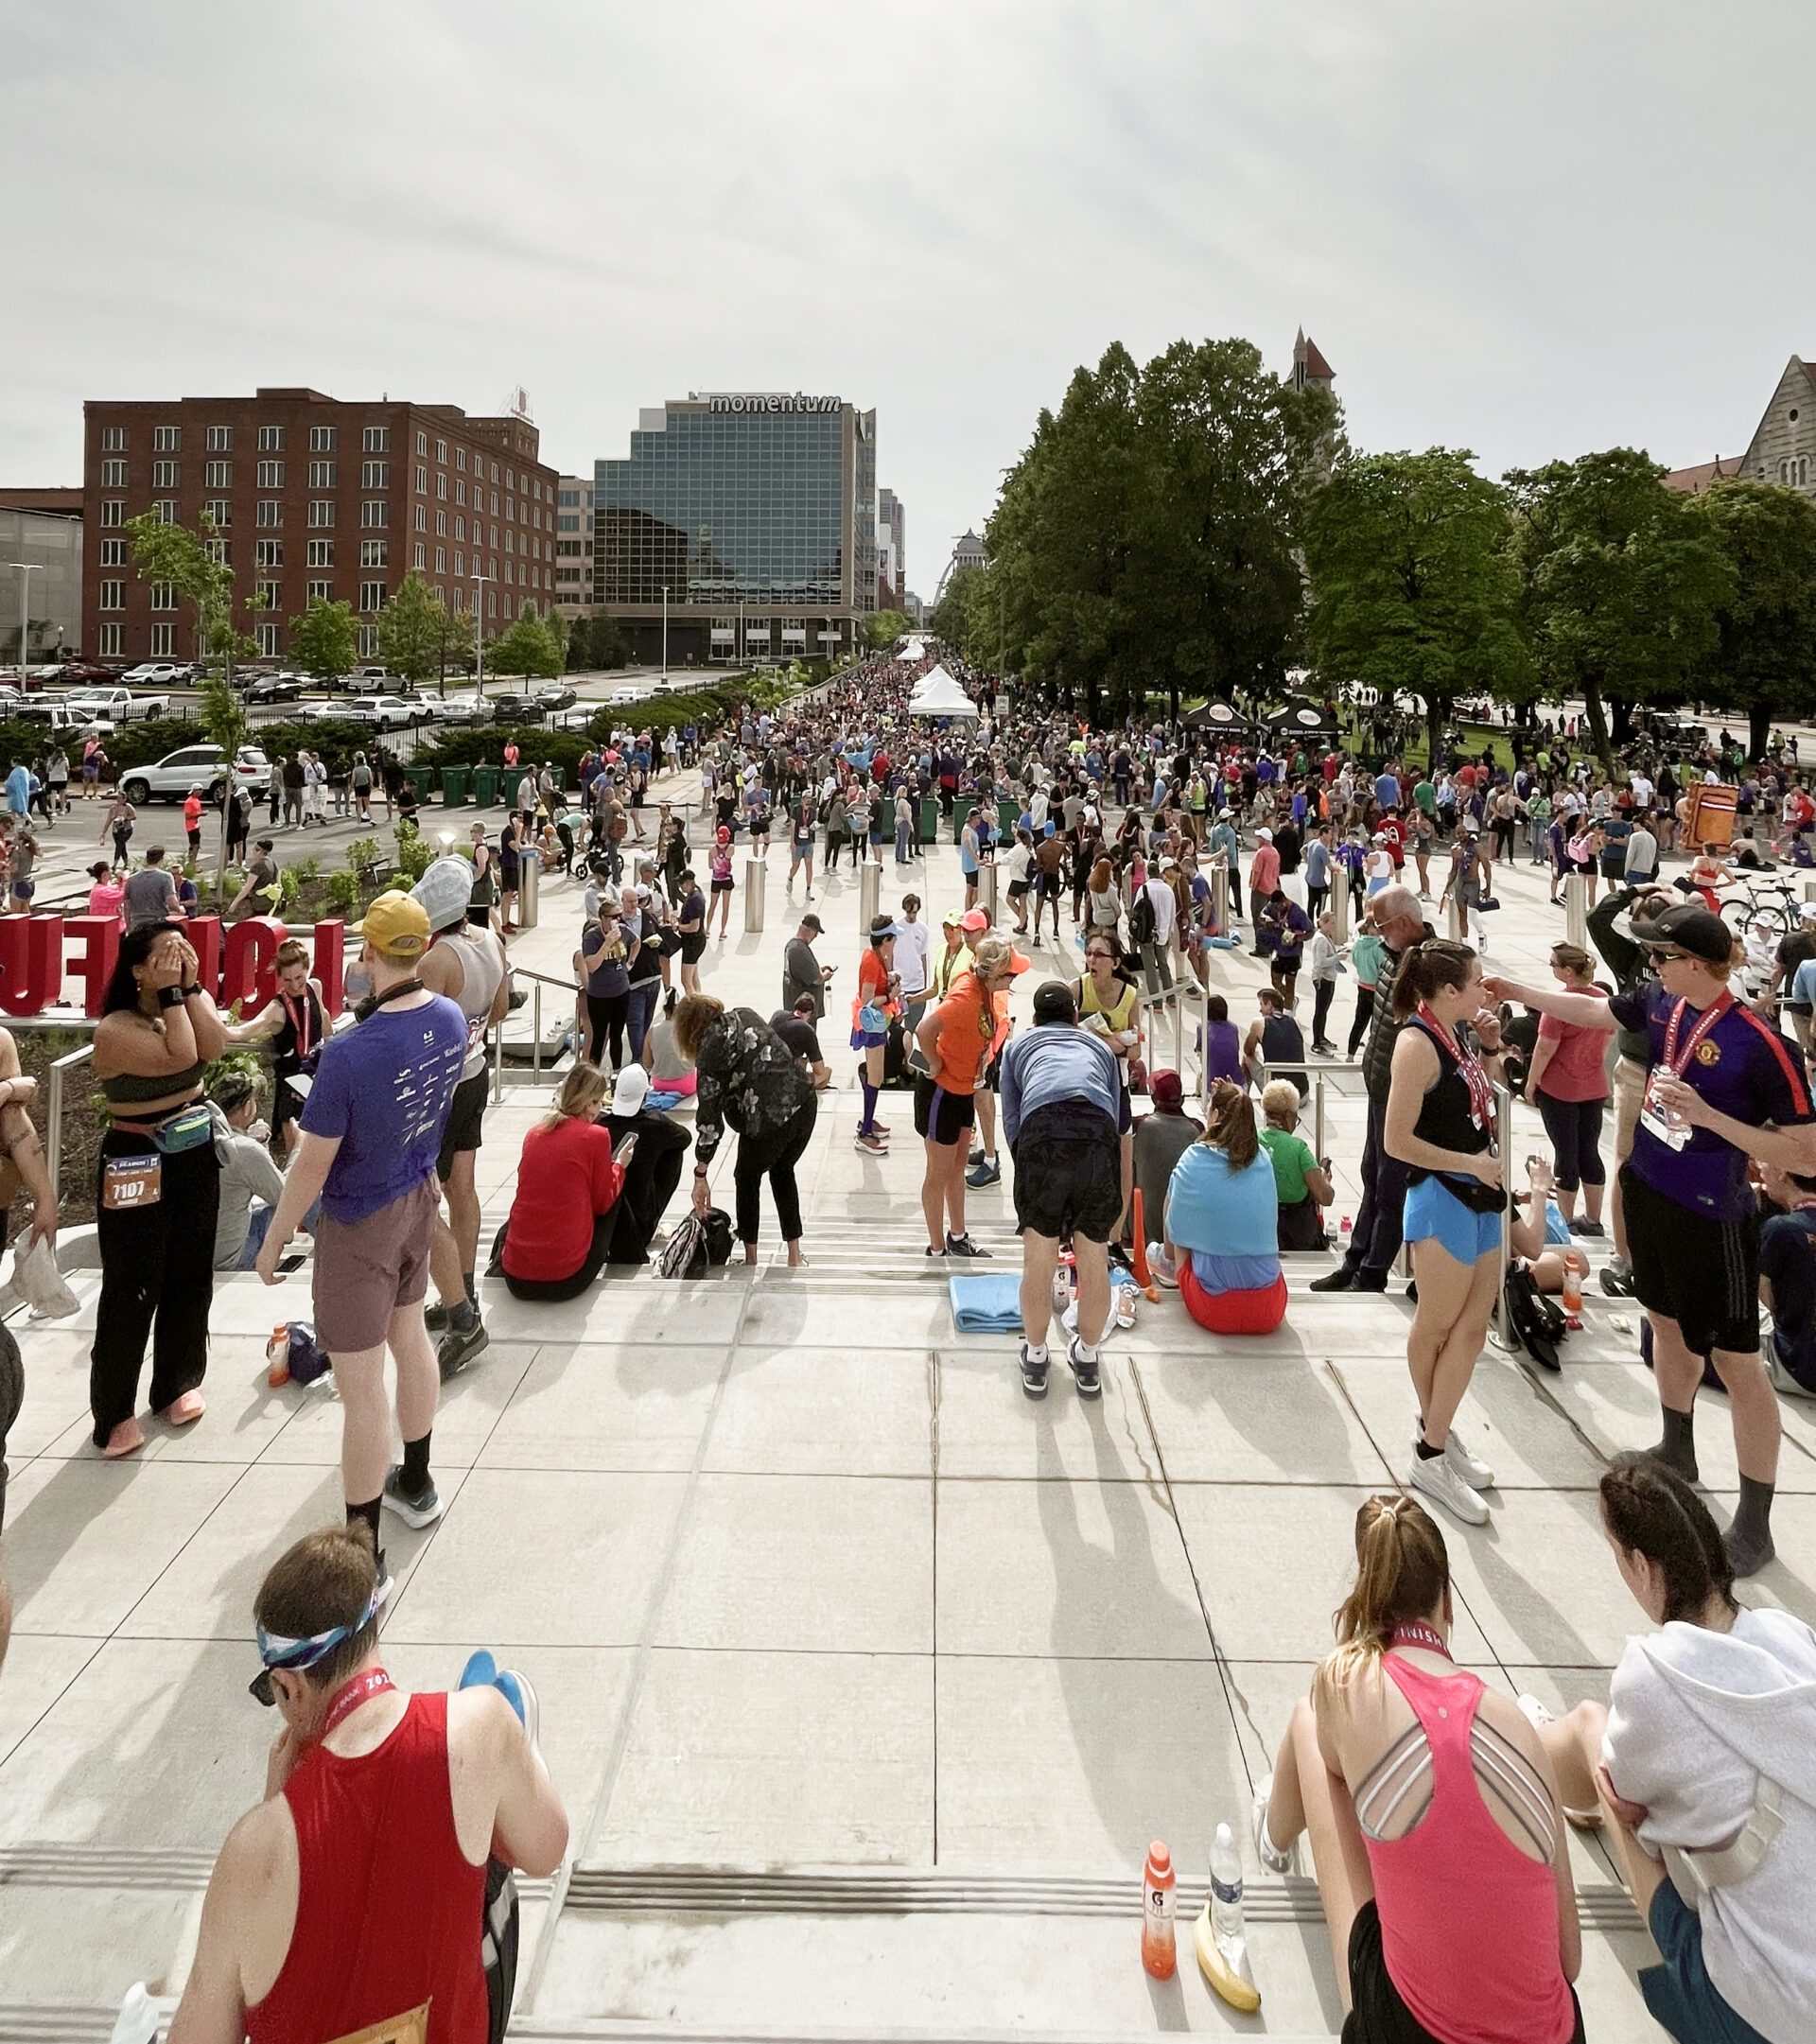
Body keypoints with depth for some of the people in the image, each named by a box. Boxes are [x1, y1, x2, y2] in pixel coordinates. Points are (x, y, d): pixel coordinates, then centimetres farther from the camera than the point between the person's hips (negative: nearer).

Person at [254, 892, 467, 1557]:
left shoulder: (348, 1054, -31)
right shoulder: (451, 1019, -11)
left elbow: (312, 1166, -21)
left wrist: (274, 1238, -6)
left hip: (360, 1221, -7)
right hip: (419, 1195, 7)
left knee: (361, 1387, 2)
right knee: (409, 1336, 25)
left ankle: (362, 1554, 13)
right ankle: (416, 1483, 44)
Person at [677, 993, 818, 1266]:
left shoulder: (709, 1051, -3)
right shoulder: (744, 1015, 14)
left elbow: (709, 1115, -4)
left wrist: (700, 1176, 2)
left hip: (770, 1117, -6)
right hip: (805, 1100, 6)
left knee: (747, 1177, 22)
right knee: (782, 1171, 28)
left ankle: (751, 1260, 29)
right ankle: (795, 1256, 32)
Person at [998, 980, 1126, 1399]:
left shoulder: (1018, 1045, 32)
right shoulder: (1099, 1046, 36)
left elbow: (1010, 1122, 21)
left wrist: (1027, 1171, 29)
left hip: (1042, 1132, -1)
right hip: (1099, 1135, 1)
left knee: (1038, 1262, 13)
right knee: (1095, 1262, 15)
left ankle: (1035, 1358, 31)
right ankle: (1087, 1359, 34)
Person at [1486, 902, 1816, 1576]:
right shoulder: (1660, 1004, -4)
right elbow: (1590, 1009, 17)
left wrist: (1707, 1115, -29)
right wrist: (1516, 990, 17)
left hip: (1711, 1217, -7)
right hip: (1648, 1192, 8)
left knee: (1736, 1362, 2)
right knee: (1667, 1325, 24)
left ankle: (1755, 1525, 13)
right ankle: (1677, 1451, 46)